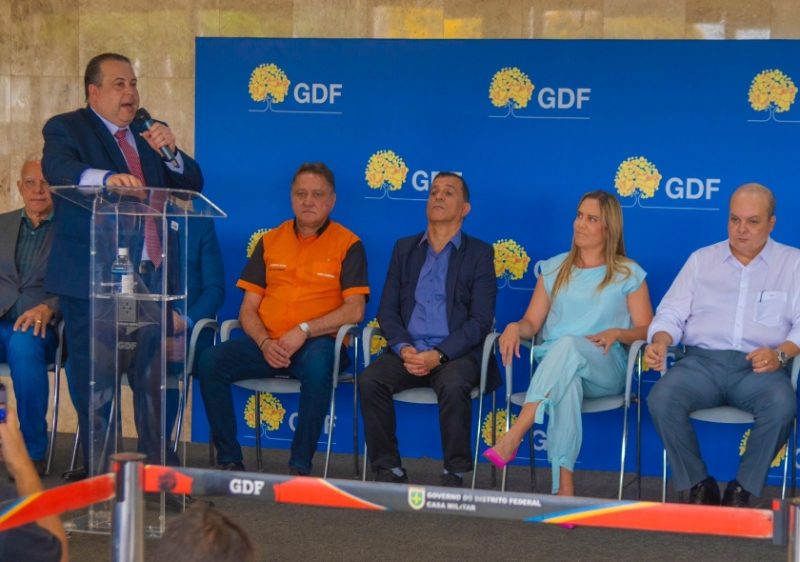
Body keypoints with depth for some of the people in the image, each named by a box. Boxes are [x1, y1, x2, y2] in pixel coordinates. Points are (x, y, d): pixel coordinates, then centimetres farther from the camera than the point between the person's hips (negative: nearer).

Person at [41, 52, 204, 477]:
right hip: (90, 279, -4)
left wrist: (170, 152, -7)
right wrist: (107, 178, -42)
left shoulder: (150, 133, 16)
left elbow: (192, 186, 13)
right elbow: (57, 168, -23)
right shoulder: (66, 128, -1)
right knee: (92, 383, 2)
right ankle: (97, 471, 14)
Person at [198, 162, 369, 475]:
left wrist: (304, 330, -17)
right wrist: (264, 343, -10)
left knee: (317, 367, -39)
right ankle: (229, 459, -13)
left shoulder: (347, 244, 4)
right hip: (267, 343, 4)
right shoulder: (270, 242, 15)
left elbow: (354, 310, -6)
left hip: (316, 342, -4)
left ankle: (300, 466, -25)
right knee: (210, 361, -22)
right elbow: (248, 309, 11)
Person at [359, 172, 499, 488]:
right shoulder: (404, 248, 18)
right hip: (408, 351, 3)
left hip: (456, 353, -3)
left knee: (453, 385, -36)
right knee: (370, 380, -26)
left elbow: (481, 320, -3)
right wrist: (403, 349, -9)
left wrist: (439, 355, -16)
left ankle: (455, 474, -20)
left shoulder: (479, 254, 7)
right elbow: (387, 310, 12)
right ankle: (388, 470, -16)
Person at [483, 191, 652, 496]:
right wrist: (515, 327, -8)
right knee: (568, 383, -39)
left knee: (568, 345, -39)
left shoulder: (628, 274, 12)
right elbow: (532, 323, 16)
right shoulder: (554, 269, 21)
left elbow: (646, 329, 7)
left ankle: (514, 436, -46)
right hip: (553, 364, 2)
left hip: (603, 368, -2)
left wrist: (616, 333, -14)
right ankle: (564, 487, -48)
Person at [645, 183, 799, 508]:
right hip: (702, 362, 2)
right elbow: (672, 313, 14)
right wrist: (660, 341, -8)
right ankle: (698, 486, -10)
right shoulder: (701, 260, 18)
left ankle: (742, 490, -15)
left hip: (758, 368, -2)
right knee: (661, 399, -29)